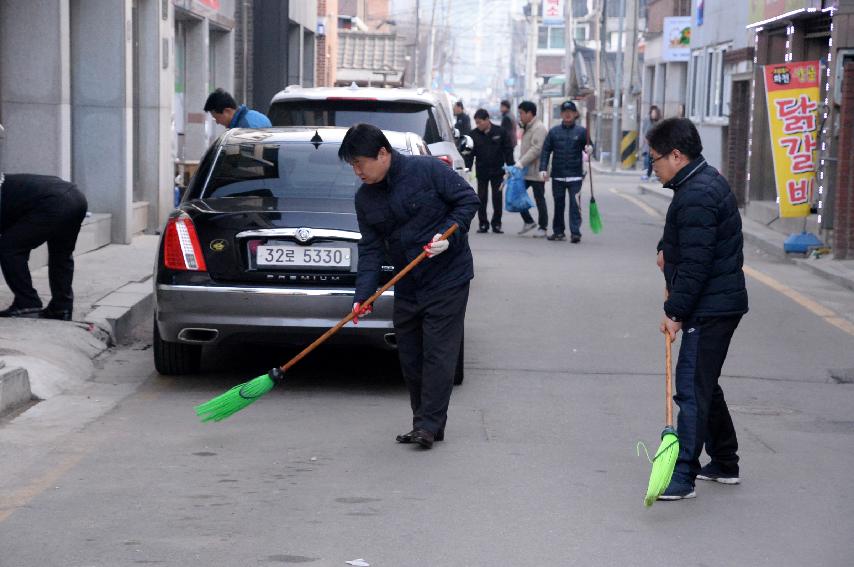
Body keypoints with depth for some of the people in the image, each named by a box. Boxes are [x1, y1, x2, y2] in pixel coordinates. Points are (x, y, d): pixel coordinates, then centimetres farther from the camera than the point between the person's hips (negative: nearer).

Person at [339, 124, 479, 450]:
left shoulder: (428, 170, -13)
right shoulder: (365, 198, 4)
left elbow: (468, 200, -8)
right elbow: (371, 249, 3)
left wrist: (448, 234, -22)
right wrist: (363, 295, -7)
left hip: (447, 279, -6)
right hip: (407, 287, 6)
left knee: (438, 353, -7)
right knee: (410, 356, 8)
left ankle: (430, 425, -4)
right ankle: (423, 423, 18)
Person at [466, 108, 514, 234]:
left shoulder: (500, 132, -5)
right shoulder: (474, 134, -3)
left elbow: (508, 150, -2)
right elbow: (470, 153, -1)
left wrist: (510, 168, -6)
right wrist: (467, 169, -10)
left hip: (497, 171, -1)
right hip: (481, 171, 1)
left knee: (497, 198, 4)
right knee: (481, 199, 3)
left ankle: (496, 224, 13)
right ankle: (483, 224, 11)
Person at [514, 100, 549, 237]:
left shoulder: (539, 128, -15)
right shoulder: (527, 127, 17)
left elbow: (536, 149, -24)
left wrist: (521, 163, -27)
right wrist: (519, 164, 11)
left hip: (536, 171, -9)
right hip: (525, 170, 9)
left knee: (539, 199, 0)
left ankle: (543, 227, 10)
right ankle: (528, 222, 16)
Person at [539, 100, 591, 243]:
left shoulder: (581, 131, 3)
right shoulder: (554, 132, 6)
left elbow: (589, 146, 7)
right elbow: (546, 151, 5)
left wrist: (588, 149, -18)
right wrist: (543, 168, -5)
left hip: (575, 176, -2)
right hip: (557, 175, 2)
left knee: (575, 204, -9)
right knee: (558, 204, 9)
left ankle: (575, 232, -10)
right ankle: (558, 231, 17)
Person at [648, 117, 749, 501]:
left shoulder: (697, 196, -21)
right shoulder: (705, 182, 14)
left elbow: (696, 264, -24)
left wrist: (675, 311, -20)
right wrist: (667, 248, 18)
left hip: (710, 308, -11)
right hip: (721, 303, 11)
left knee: (692, 389, -9)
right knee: (703, 384, 19)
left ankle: (683, 476, -6)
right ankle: (725, 464, 29)